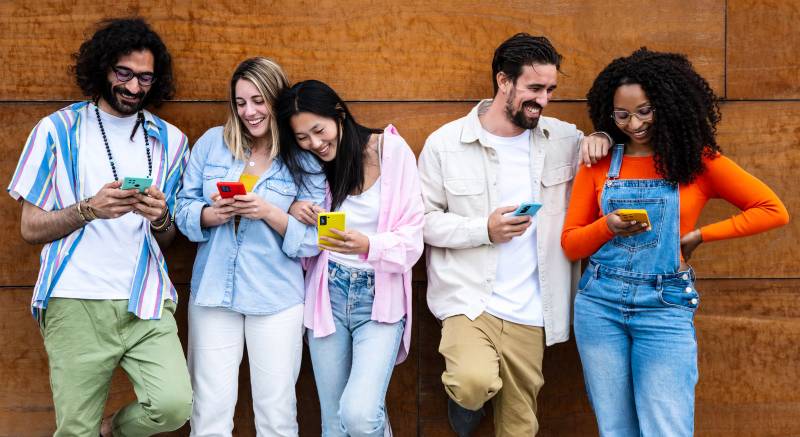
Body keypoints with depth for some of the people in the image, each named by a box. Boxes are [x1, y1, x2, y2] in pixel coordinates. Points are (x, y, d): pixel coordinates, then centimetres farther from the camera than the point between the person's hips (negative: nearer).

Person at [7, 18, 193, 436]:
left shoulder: (169, 140, 11)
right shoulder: (58, 130, 4)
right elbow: (31, 228, 2)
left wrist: (160, 217, -8)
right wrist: (89, 209, -15)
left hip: (146, 300, 2)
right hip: (77, 304, -2)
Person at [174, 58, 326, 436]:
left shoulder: (305, 160, 0)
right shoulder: (212, 142, 5)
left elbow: (312, 239, -4)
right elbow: (183, 209, 5)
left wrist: (269, 213, -18)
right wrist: (212, 214, -15)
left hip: (276, 299, -1)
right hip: (213, 292, 2)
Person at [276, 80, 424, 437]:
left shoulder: (393, 151, -7)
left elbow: (412, 240, -9)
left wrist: (368, 245, -29)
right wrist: (294, 210, -8)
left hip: (379, 298, -4)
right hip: (328, 295, 4)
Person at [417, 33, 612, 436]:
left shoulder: (562, 138, 4)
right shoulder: (445, 143, -4)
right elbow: (423, 219, -3)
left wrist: (600, 139, -5)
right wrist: (484, 229, -17)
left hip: (529, 313, 4)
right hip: (468, 300, -3)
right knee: (476, 383, -28)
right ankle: (463, 394, 7)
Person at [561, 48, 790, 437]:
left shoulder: (698, 160, 0)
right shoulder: (599, 164, 4)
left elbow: (773, 211, -1)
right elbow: (570, 244, 6)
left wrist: (697, 236, -5)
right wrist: (608, 227, -15)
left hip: (664, 307, -2)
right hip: (599, 304, 3)